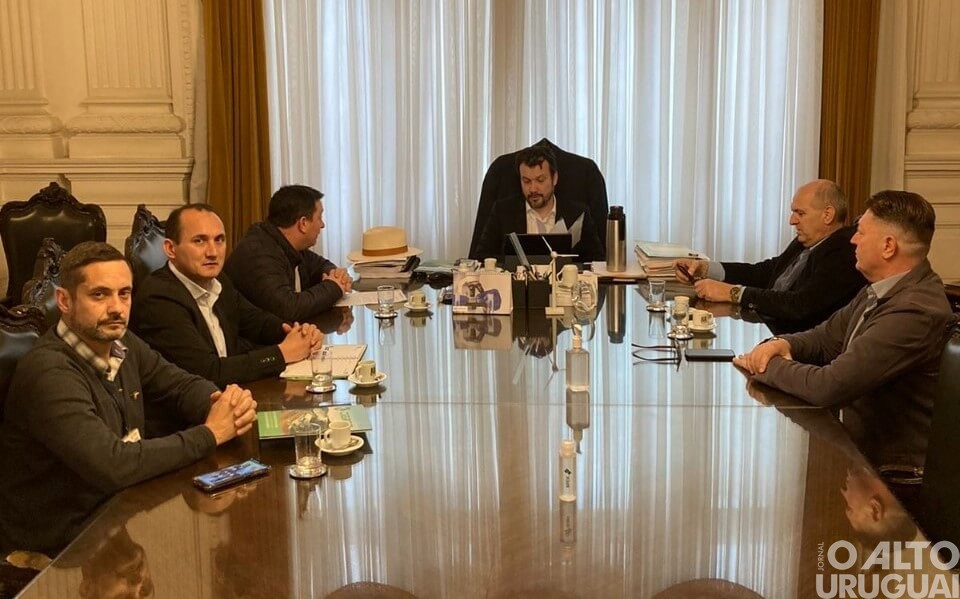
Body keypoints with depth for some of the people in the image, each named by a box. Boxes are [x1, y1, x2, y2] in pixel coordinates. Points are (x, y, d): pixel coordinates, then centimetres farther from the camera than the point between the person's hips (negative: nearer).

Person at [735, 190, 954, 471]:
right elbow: (826, 338, 16)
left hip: (888, 465, -8)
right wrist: (782, 344, -6)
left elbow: (829, 387, -29)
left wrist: (770, 365, -12)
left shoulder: (915, 312, -26)